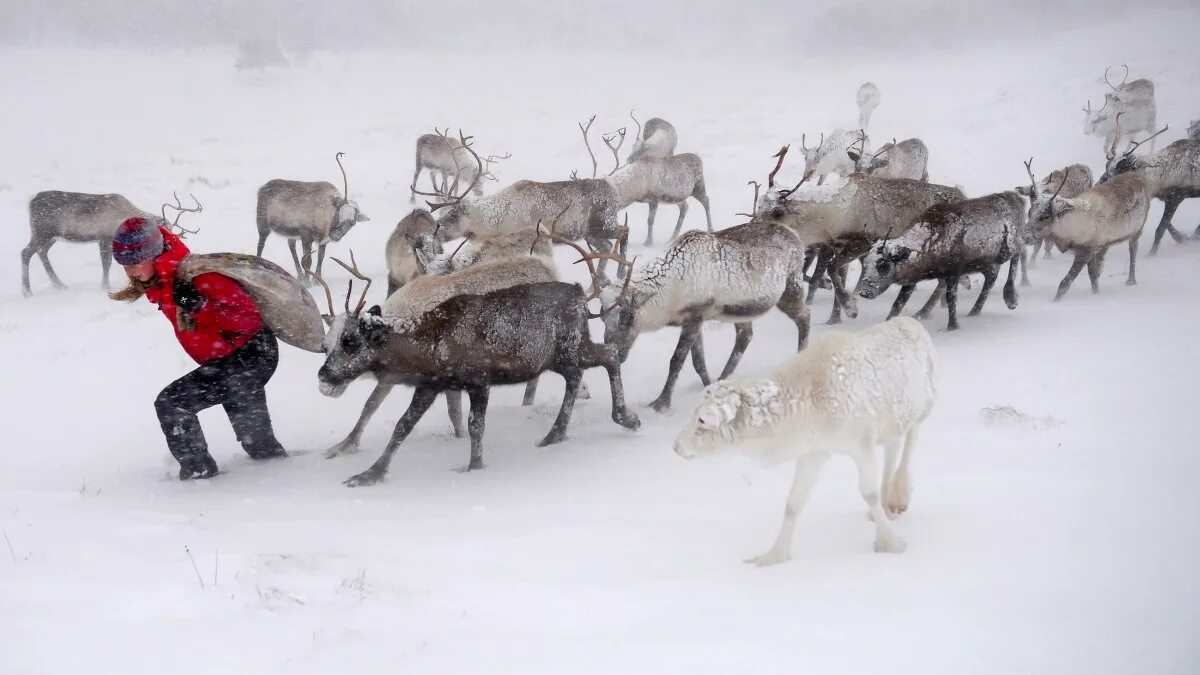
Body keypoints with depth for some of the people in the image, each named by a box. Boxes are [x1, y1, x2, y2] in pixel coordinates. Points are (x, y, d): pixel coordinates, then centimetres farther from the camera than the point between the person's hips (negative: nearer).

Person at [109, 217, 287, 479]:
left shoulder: (195, 275, -28)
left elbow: (249, 317, -30)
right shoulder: (156, 282, -1)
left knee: (171, 403, -19)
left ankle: (198, 470, -10)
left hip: (251, 355, -10)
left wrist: (200, 306, -39)